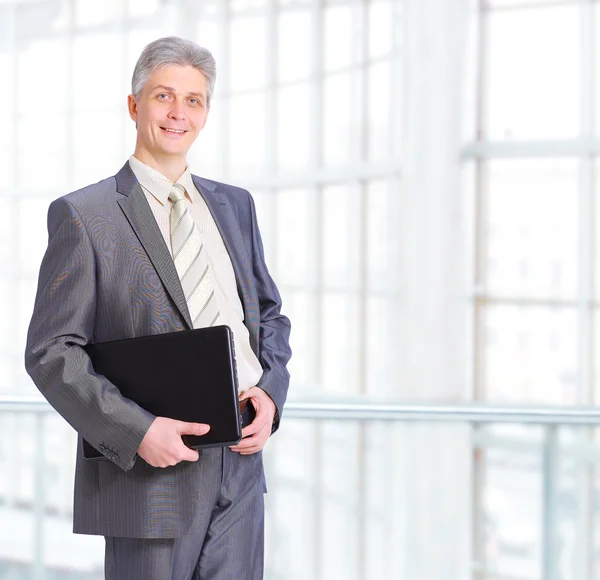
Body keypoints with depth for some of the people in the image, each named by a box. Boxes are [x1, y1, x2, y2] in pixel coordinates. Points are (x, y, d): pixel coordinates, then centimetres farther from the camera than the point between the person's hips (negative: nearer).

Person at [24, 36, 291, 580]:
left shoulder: (235, 206, 14)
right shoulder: (82, 215, -4)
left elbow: (270, 314, 20)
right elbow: (52, 352, -8)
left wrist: (269, 393, 0)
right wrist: (138, 431, -18)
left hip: (240, 461, 5)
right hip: (150, 470, -5)